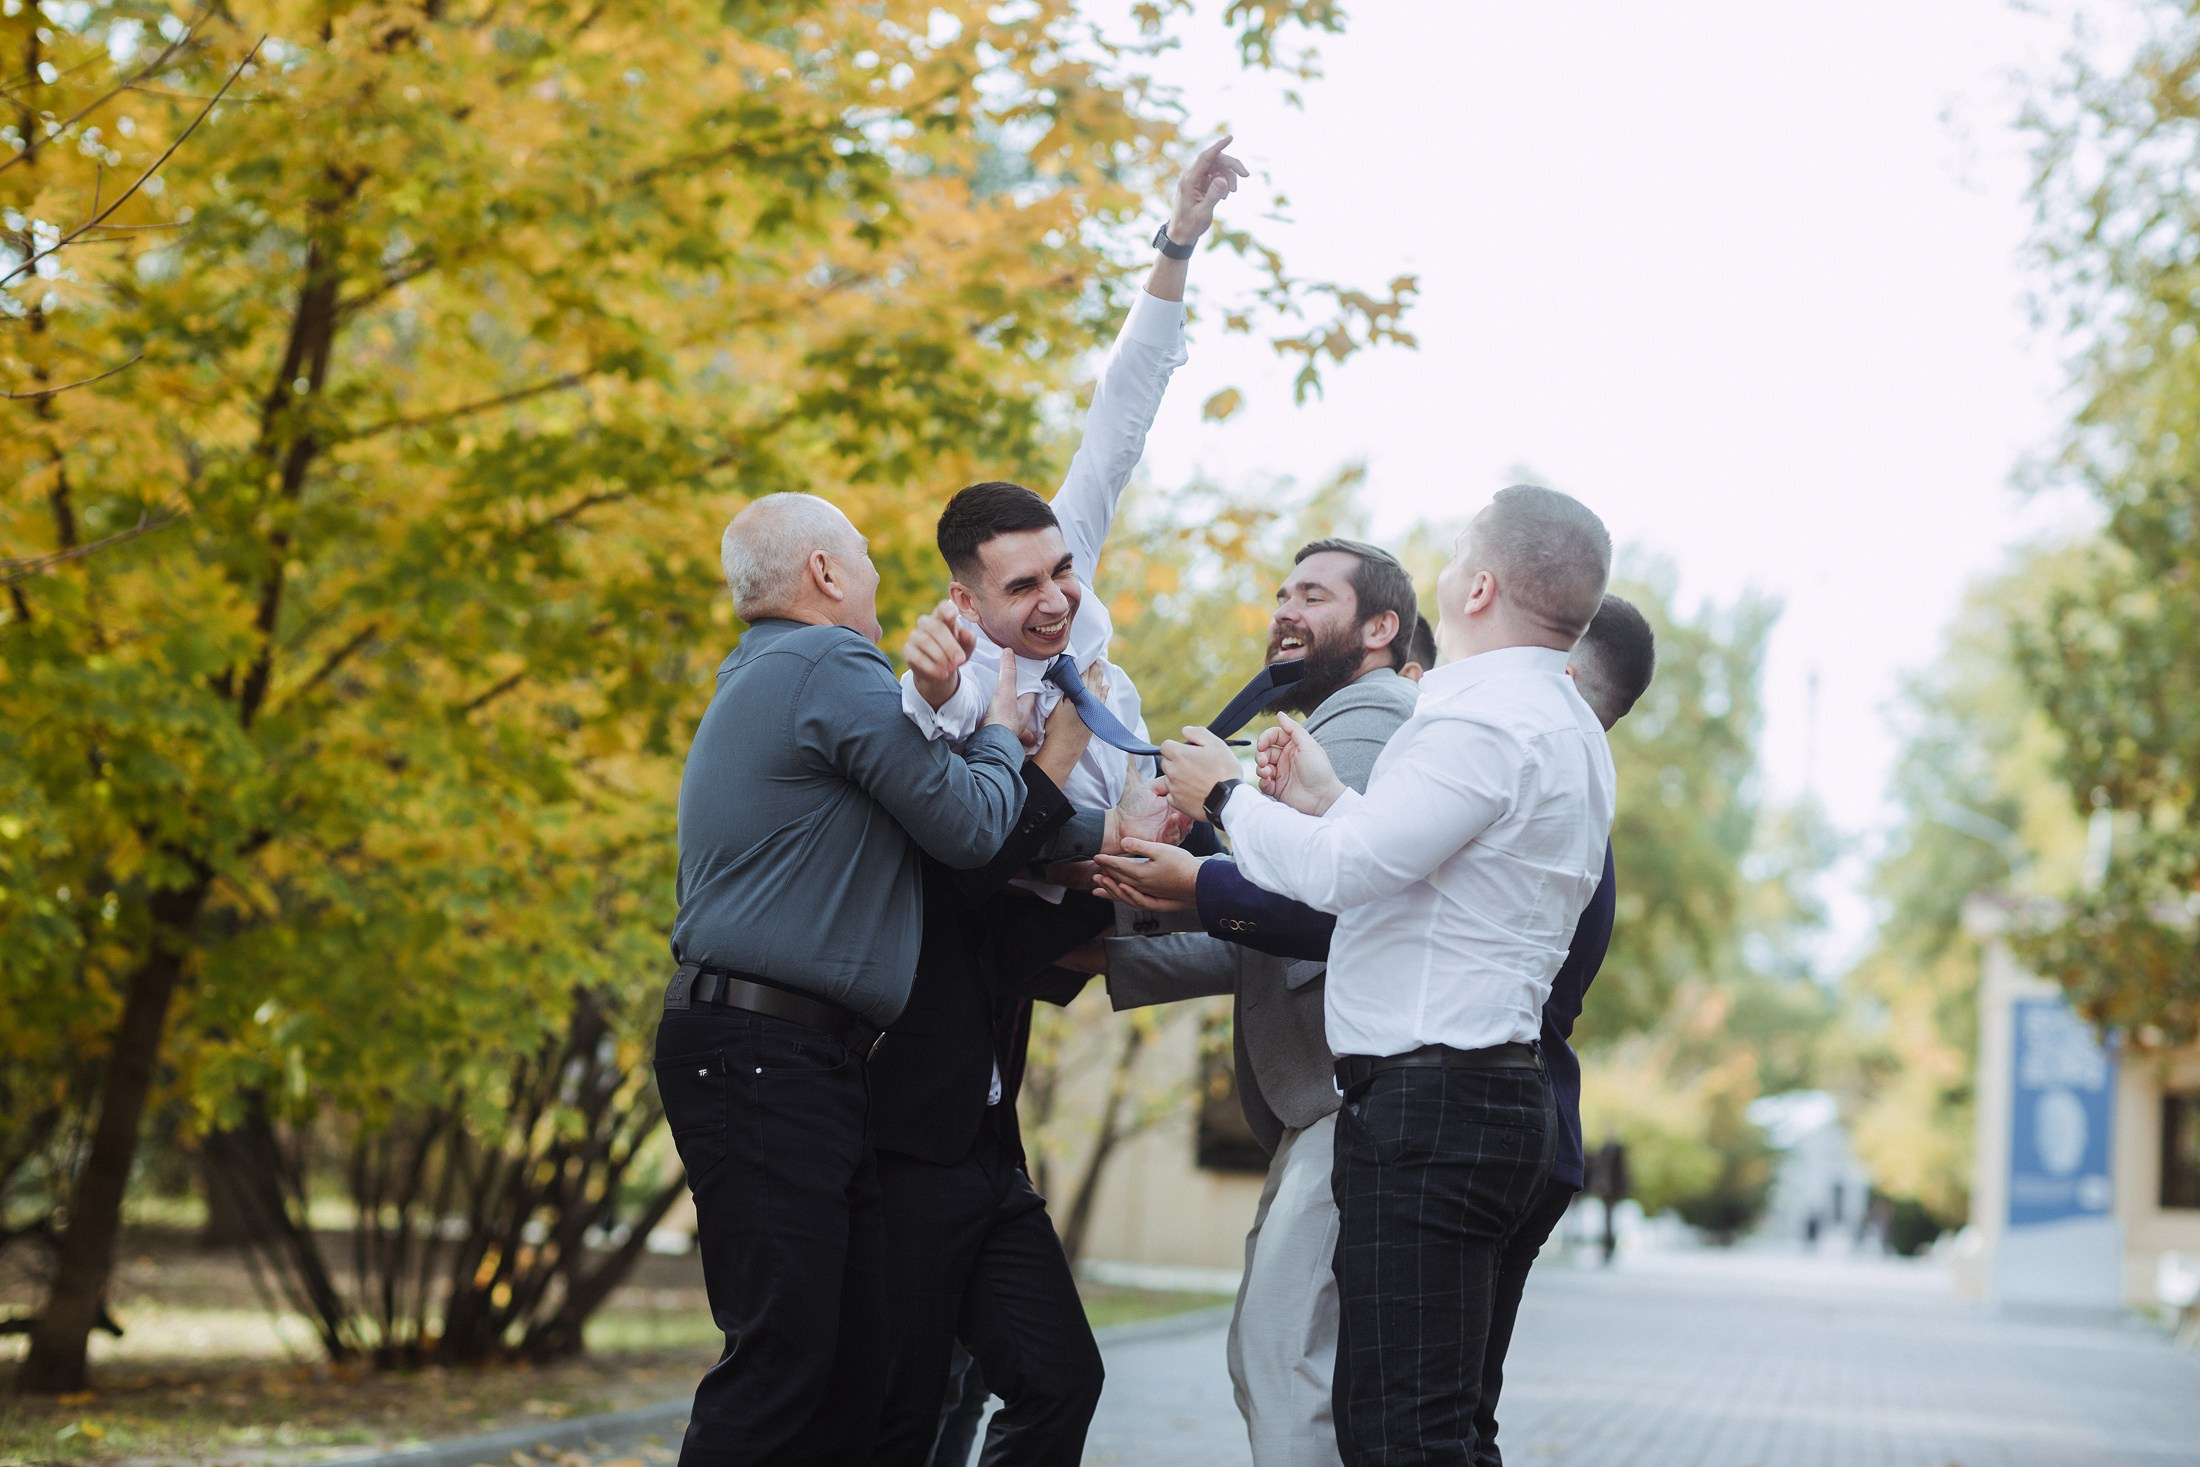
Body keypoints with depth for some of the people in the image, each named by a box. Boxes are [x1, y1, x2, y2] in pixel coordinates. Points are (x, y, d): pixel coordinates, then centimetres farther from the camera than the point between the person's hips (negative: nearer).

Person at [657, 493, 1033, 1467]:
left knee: (855, 1363, 6)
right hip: (764, 1057, -10)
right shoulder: (834, 668, -8)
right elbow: (969, 825, -8)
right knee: (785, 1354, -13)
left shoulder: (754, 685, 24)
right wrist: (1000, 734, 10)